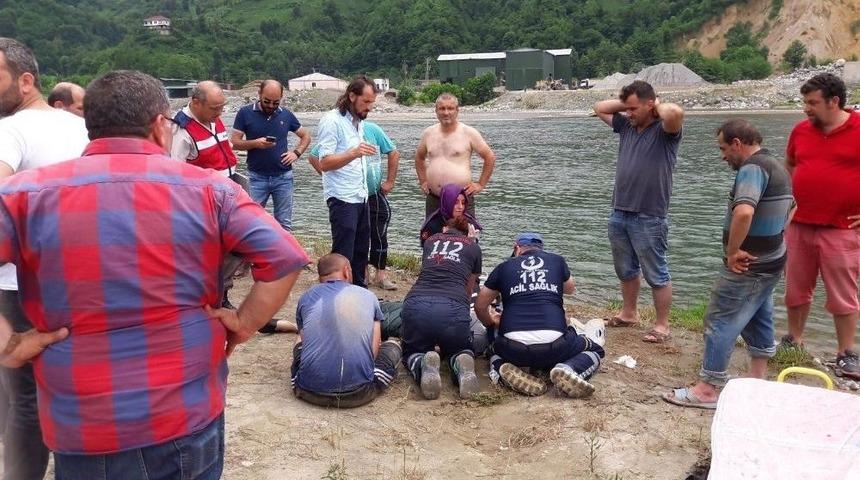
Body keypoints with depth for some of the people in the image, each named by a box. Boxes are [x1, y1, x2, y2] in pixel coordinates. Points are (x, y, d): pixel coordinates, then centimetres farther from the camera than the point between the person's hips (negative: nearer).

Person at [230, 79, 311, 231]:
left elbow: (306, 136, 16)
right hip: (257, 177, -2)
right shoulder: (245, 113, -2)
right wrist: (255, 143, -20)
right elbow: (234, 142, -3)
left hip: (283, 177, 2)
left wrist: (297, 153, -1)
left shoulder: (286, 114, 5)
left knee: (284, 224, 7)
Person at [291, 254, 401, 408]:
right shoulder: (368, 296, 11)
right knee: (393, 344, 26)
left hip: (310, 391, 2)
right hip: (358, 393, -2)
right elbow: (374, 350, 10)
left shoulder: (306, 297, 14)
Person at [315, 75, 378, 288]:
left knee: (360, 251, 15)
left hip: (360, 197, 9)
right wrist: (354, 153, -32)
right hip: (342, 198, -9)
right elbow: (324, 163, -19)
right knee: (343, 255, -6)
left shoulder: (358, 121, 14)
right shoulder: (332, 121, -13)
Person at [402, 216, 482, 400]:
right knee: (460, 350, 30)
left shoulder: (430, 241, 29)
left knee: (412, 352, 26)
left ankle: (422, 365, -12)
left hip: (416, 303, 1)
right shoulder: (473, 247, 23)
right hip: (453, 307, 0)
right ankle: (462, 367, -9)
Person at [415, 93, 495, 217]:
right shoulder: (428, 133, 9)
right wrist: (423, 181, 18)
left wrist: (481, 184, 1)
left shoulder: (469, 133, -2)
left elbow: (490, 157, 3)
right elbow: (419, 157, 26)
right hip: (433, 198, 4)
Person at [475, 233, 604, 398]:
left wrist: (491, 323, 42)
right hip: (554, 346, -1)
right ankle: (569, 369, -5)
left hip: (513, 349, 1)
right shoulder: (557, 261, 15)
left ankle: (501, 367, 1)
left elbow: (480, 306, 22)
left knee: (495, 350, 37)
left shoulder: (504, 266, 15)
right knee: (595, 350, 28)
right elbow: (569, 289, 36)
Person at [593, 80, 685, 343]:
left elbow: (675, 113, -31)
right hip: (619, 214, 7)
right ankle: (629, 313, 36)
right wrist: (627, 103, 8)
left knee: (656, 275, 4)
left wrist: (658, 106, -10)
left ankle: (662, 325, 14)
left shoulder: (664, 131, -9)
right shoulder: (626, 125, 10)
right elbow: (600, 108, 21)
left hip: (649, 219, -7)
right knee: (626, 270, 20)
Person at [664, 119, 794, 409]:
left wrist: (733, 251, -27)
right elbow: (791, 206, 31)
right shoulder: (777, 167, 13)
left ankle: (708, 389, 1)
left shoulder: (752, 168, -20)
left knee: (720, 323, -4)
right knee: (758, 322, 18)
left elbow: (744, 212, -38)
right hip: (770, 263, 10)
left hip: (746, 266, -10)